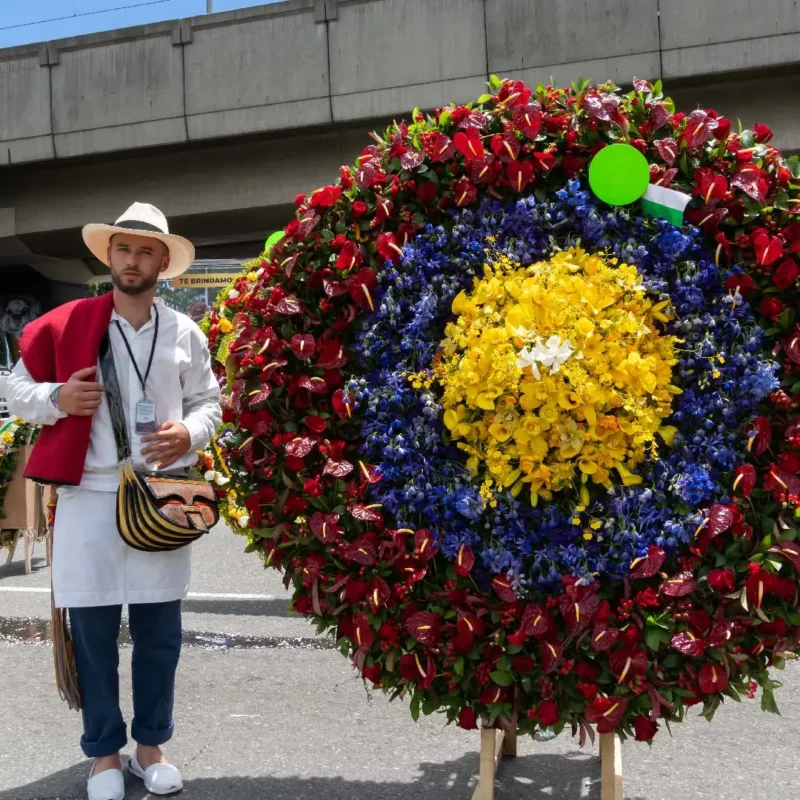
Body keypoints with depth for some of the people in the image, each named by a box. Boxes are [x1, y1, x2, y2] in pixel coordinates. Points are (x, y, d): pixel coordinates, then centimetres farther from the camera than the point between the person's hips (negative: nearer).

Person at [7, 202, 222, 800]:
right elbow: (20, 391, 8)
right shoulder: (66, 324, 2)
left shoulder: (186, 333, 7)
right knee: (92, 632, 5)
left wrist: (189, 434, -8)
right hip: (89, 497, -1)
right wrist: (56, 398, -12)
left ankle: (151, 744, 27)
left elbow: (209, 402, 12)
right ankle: (105, 752, 23)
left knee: (159, 632, 9)